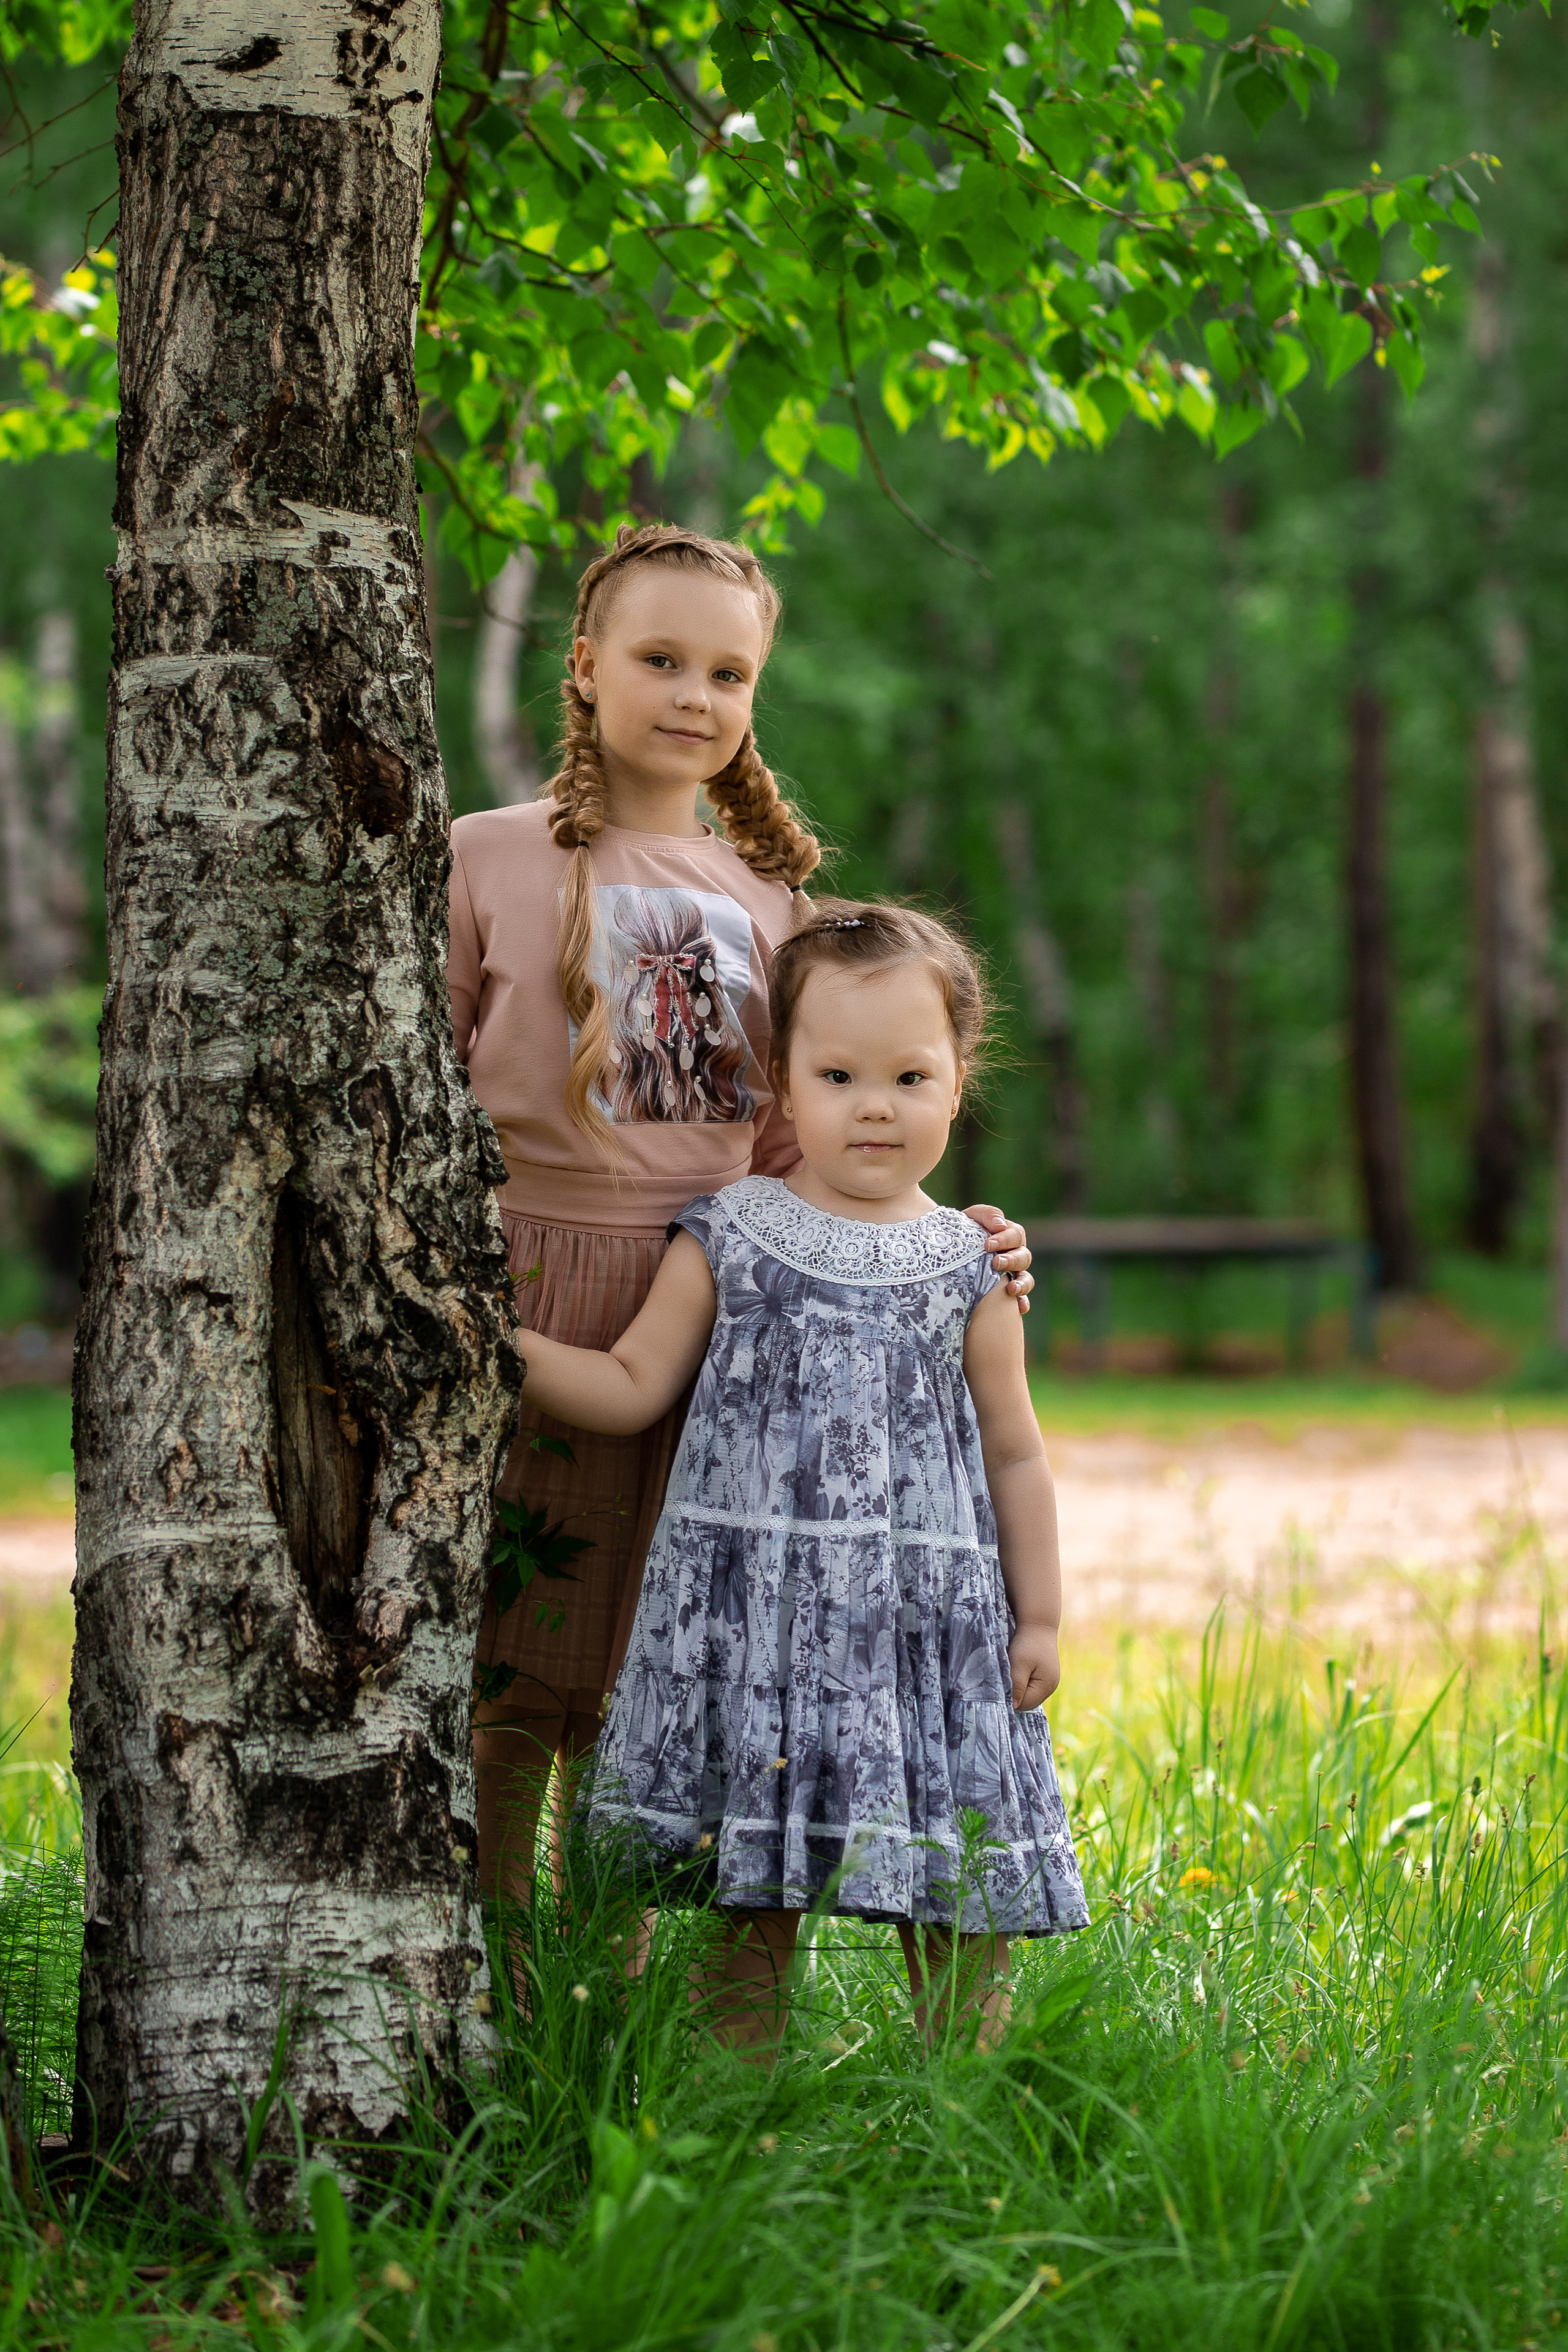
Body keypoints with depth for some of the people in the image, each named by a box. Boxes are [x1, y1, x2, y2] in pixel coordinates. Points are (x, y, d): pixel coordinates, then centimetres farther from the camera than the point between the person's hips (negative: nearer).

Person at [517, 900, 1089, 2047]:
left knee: (957, 1894, 1)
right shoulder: (726, 1240, 4)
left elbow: (1015, 1454, 11)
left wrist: (1038, 1616, 9)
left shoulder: (967, 1269, 5)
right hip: (754, 1604, 0)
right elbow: (632, 1386, 7)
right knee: (752, 1889, 4)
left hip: (926, 1612, 0)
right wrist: (505, 1344, -5)